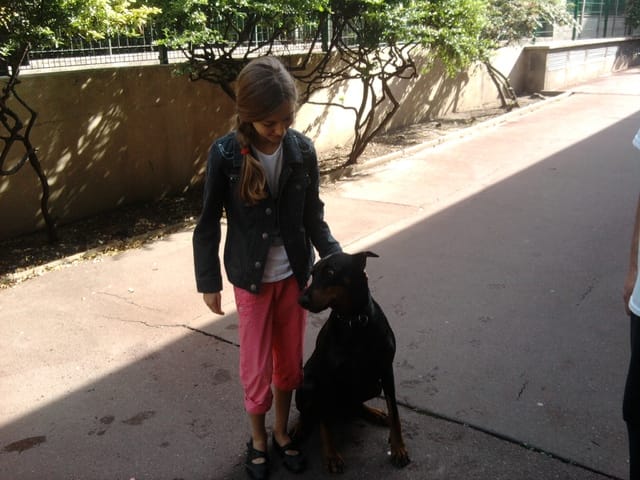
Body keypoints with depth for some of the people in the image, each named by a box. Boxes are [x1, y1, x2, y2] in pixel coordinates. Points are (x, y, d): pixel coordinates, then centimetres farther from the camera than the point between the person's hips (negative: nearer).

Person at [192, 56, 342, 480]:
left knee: (290, 362, 16)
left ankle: (282, 433, 38)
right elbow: (209, 223, -8)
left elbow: (314, 217, -1)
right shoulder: (225, 154, -17)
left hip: (294, 274, 3)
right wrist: (208, 281, -5)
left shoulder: (302, 150, -9)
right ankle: (258, 439, 35)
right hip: (251, 278, -2)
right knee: (257, 368, 11)